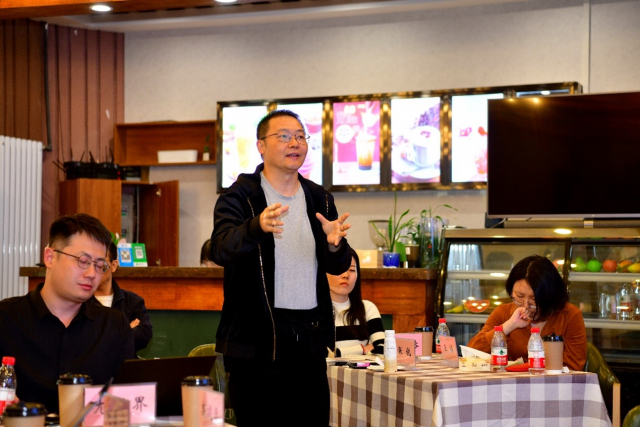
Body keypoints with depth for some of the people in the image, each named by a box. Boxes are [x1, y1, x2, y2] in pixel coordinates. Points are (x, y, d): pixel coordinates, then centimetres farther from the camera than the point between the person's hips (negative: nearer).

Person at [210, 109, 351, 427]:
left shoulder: (320, 200, 13)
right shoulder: (240, 196, -1)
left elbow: (337, 267, 8)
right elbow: (221, 250, -18)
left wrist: (335, 245, -17)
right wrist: (257, 228, -39)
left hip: (309, 340, 5)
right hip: (258, 338, -4)